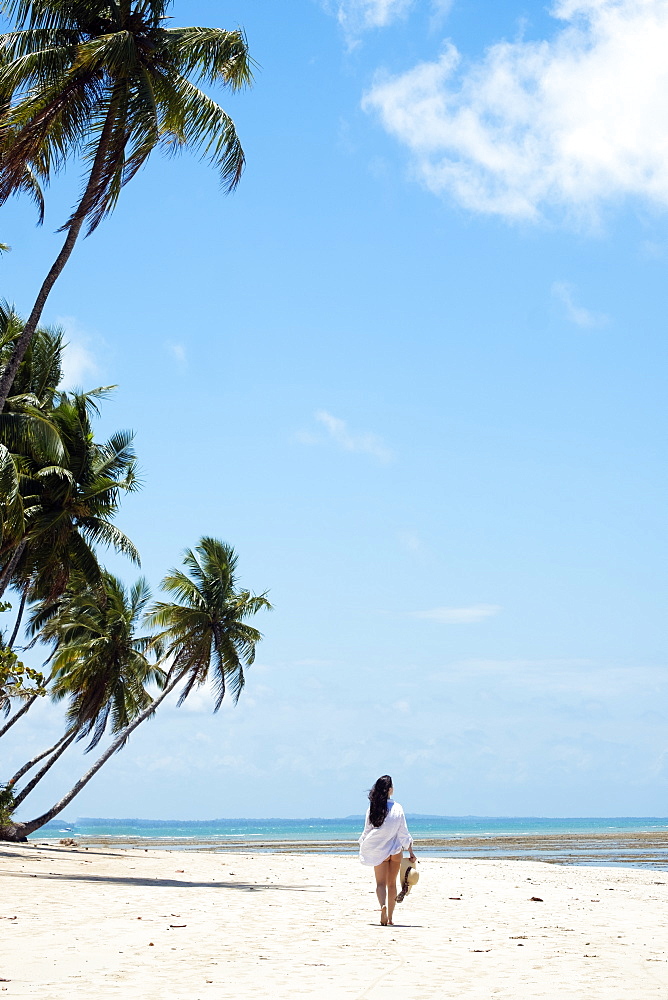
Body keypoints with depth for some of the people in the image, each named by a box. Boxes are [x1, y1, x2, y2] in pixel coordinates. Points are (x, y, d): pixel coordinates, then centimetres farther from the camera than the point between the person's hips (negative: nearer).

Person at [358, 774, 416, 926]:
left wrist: (363, 847, 17)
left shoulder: (372, 808, -6)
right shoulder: (397, 808, -8)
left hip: (378, 851, 0)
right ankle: (390, 917, 13)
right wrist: (411, 852, 3)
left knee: (380, 883, 4)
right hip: (395, 849, 0)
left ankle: (383, 905, -25)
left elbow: (367, 832, 1)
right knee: (392, 883, 12)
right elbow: (404, 832, -4)